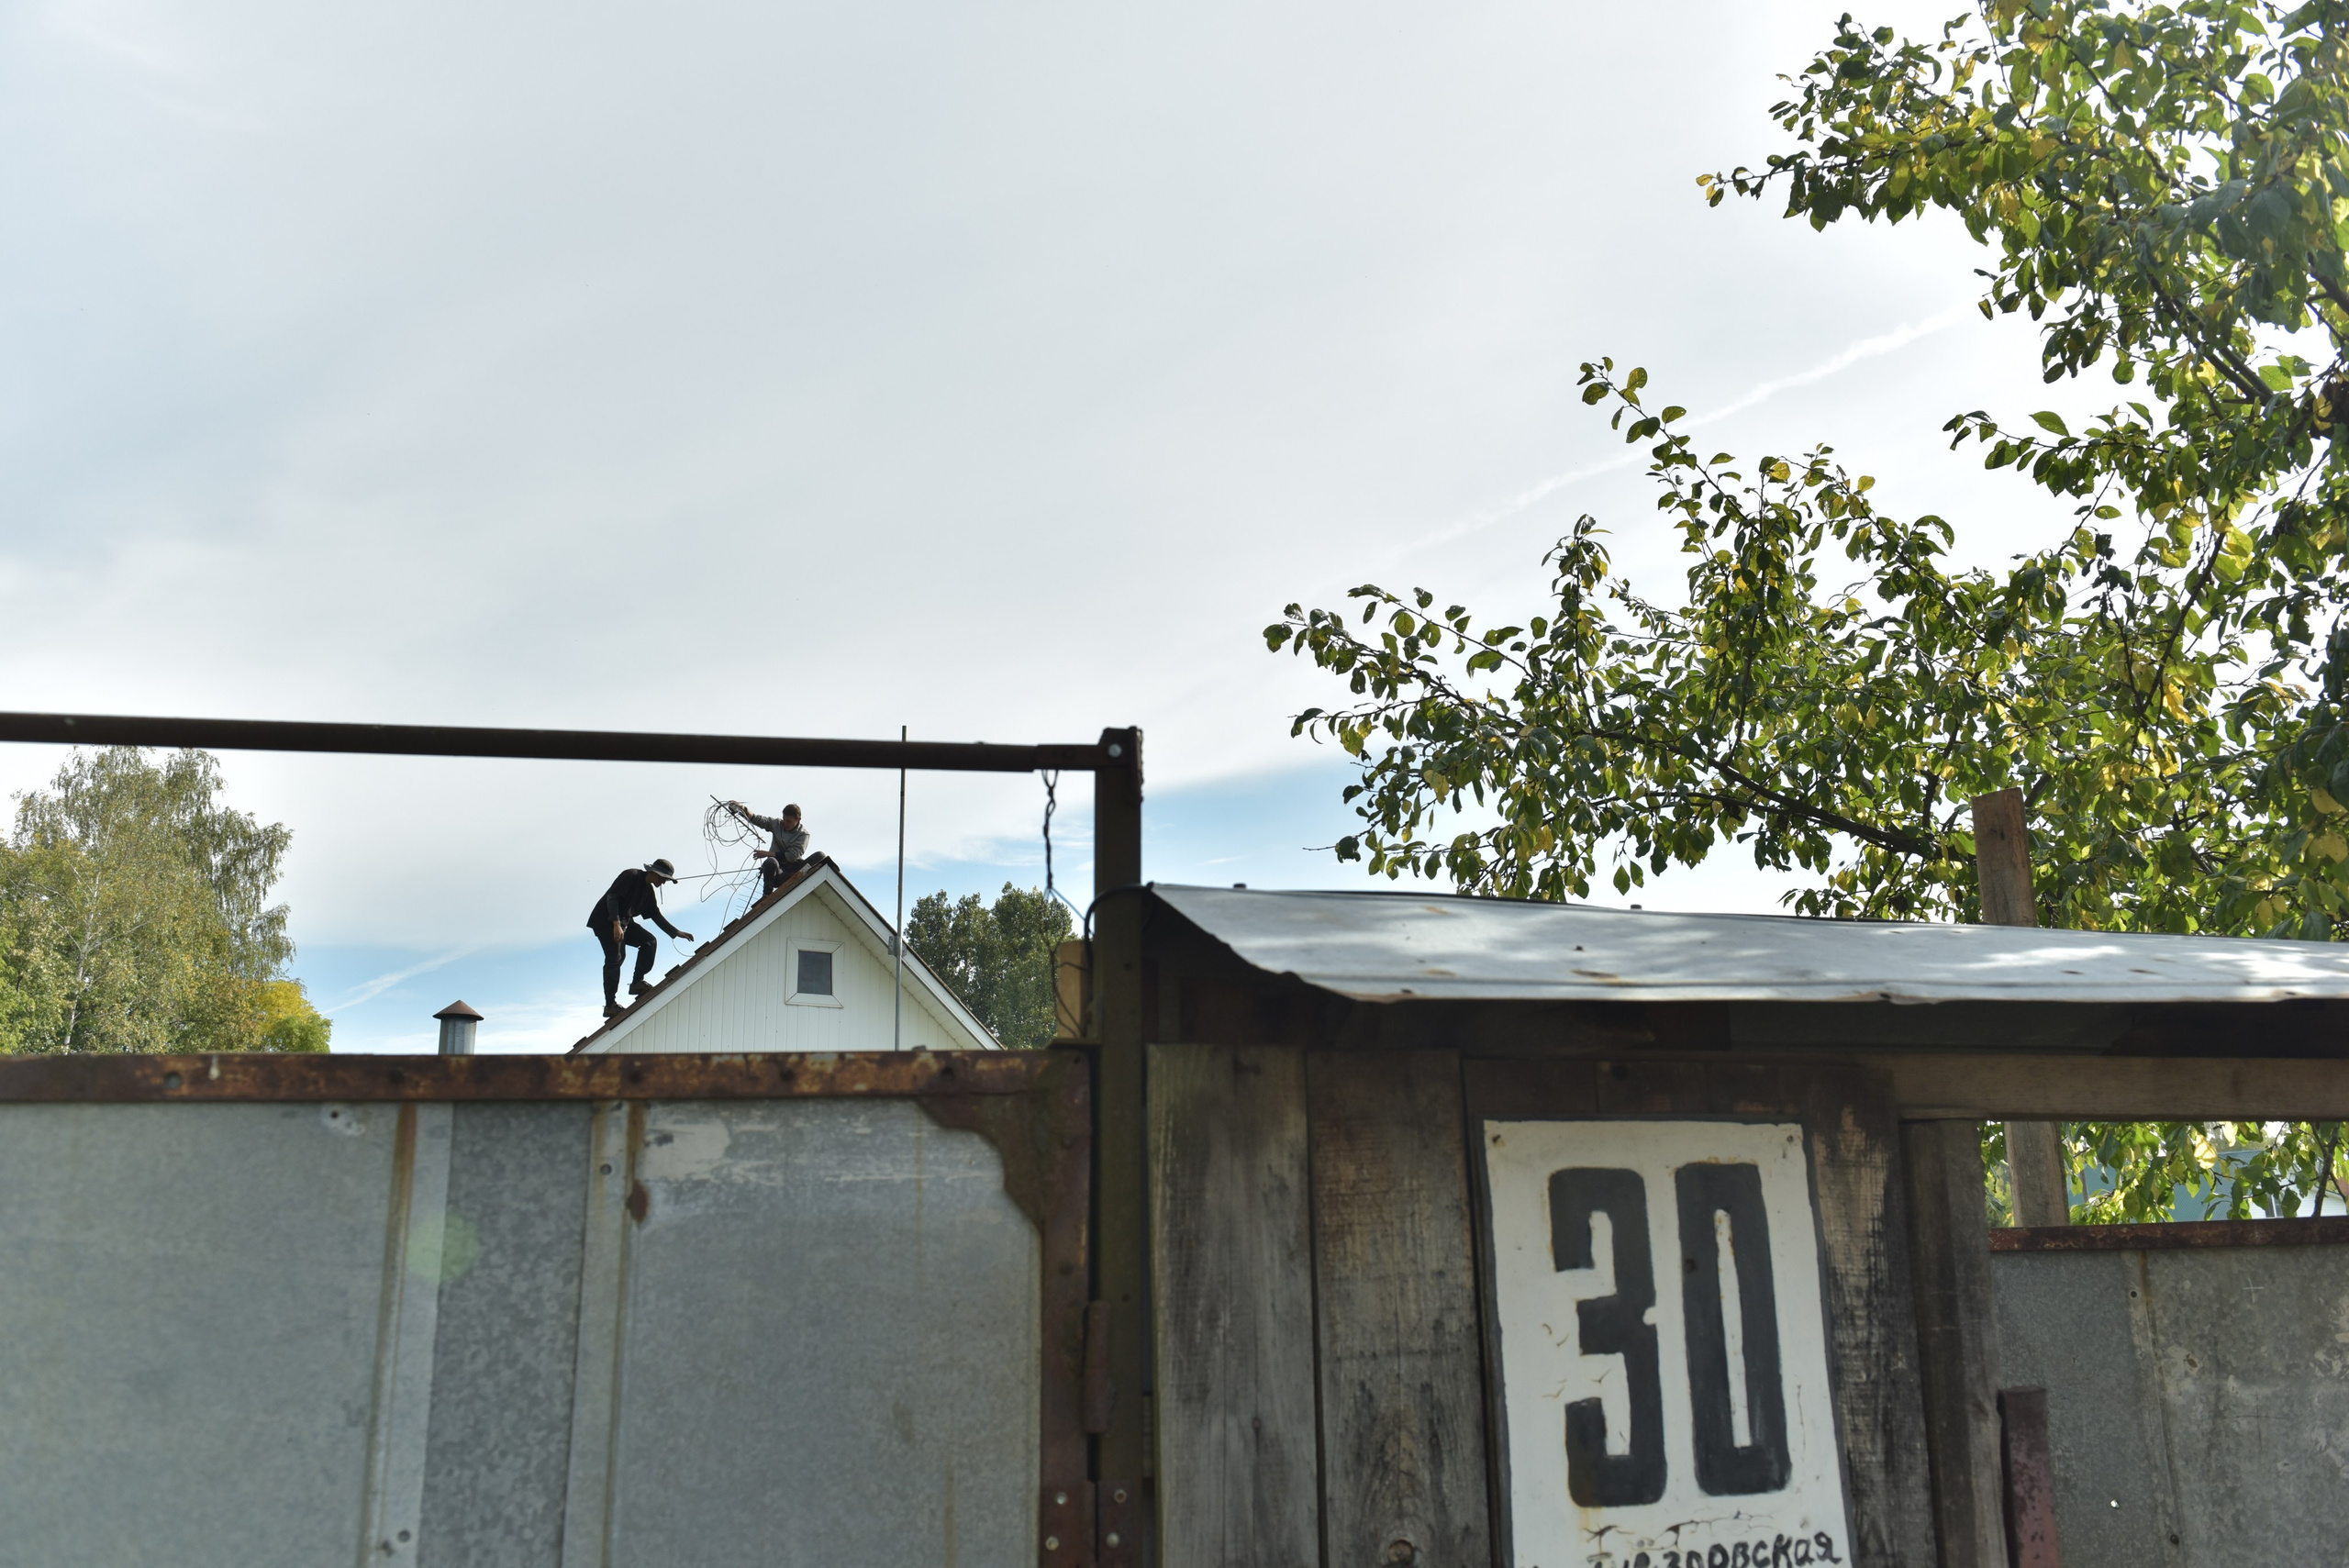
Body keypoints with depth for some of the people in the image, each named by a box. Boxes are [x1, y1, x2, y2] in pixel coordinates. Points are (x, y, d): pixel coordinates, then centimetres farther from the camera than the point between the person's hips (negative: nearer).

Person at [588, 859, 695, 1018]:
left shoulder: (649, 891, 13)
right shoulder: (631, 876, -13)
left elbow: (656, 915, 17)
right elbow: (612, 897, -22)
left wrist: (677, 933, 11)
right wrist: (616, 924, -31)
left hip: (624, 922, 9)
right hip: (604, 920, -9)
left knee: (649, 941, 0)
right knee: (614, 959, -15)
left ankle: (637, 983, -1)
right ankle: (610, 1005, -14)